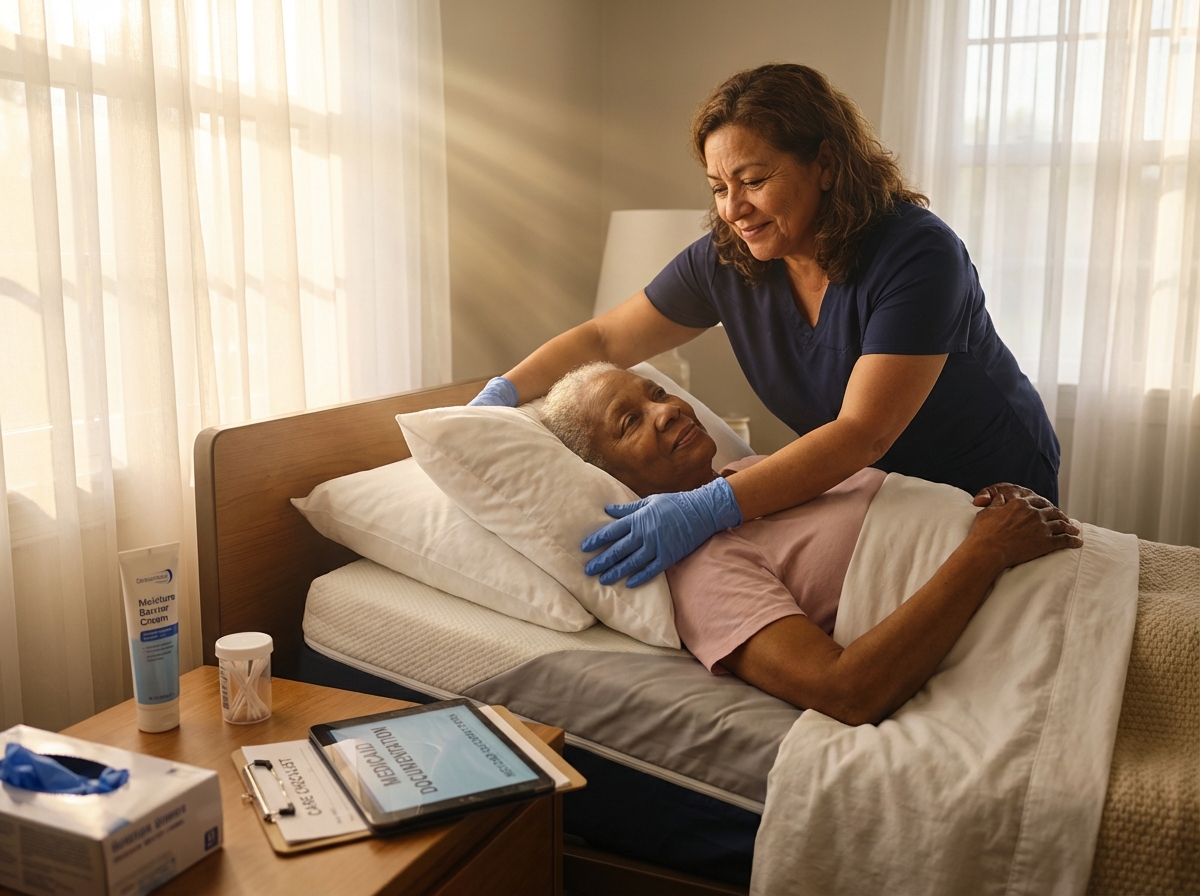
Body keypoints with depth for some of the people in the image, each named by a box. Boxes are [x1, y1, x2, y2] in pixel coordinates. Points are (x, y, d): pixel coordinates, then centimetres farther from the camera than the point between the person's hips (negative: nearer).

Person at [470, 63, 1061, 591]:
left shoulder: (917, 254, -31)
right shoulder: (725, 259, -13)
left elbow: (862, 435, -40)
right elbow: (602, 340, -6)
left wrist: (711, 508, -50)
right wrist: (499, 396, -21)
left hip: (996, 491, -4)